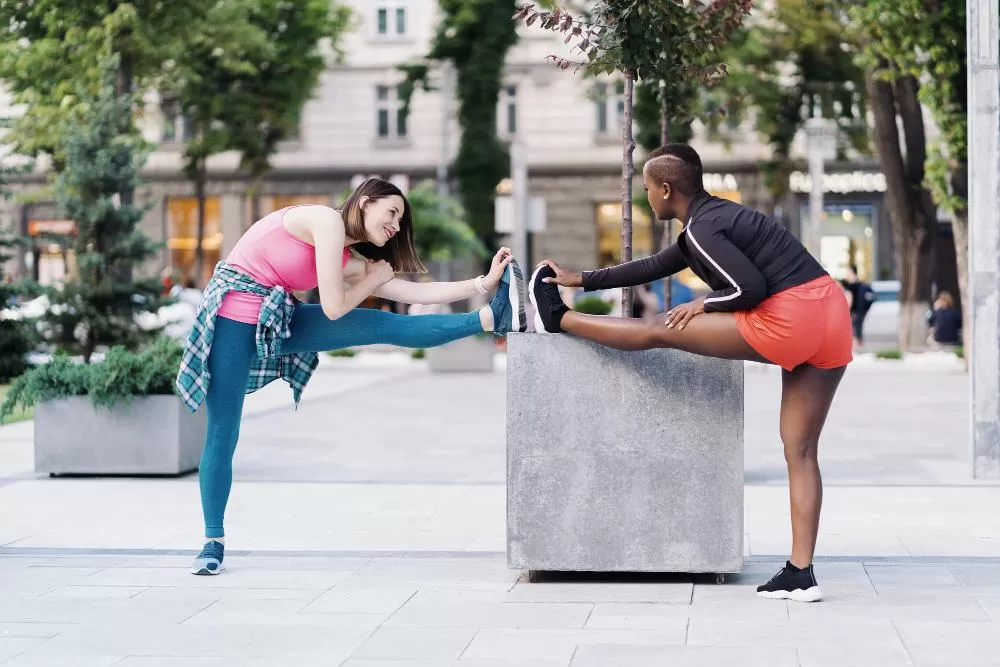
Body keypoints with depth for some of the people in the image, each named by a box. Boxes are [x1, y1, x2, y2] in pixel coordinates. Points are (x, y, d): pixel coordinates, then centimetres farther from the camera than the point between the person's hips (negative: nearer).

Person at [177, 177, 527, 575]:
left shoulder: (351, 260, 9)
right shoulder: (327, 220, -15)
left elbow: (415, 292, 4)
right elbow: (332, 308, -18)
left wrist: (484, 283, 1)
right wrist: (374, 279, -1)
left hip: (277, 321, 7)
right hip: (234, 315, -7)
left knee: (386, 326, -5)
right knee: (223, 433, -4)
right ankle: (213, 542, 3)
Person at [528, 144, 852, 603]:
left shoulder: (702, 229, -7)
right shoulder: (714, 218, 23)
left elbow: (750, 287, -17)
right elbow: (655, 266, 32)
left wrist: (703, 304, 1)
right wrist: (582, 279, 36)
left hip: (787, 321, -9)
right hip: (830, 316, 9)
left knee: (659, 333, 6)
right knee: (800, 452, 8)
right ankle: (801, 574, 6)